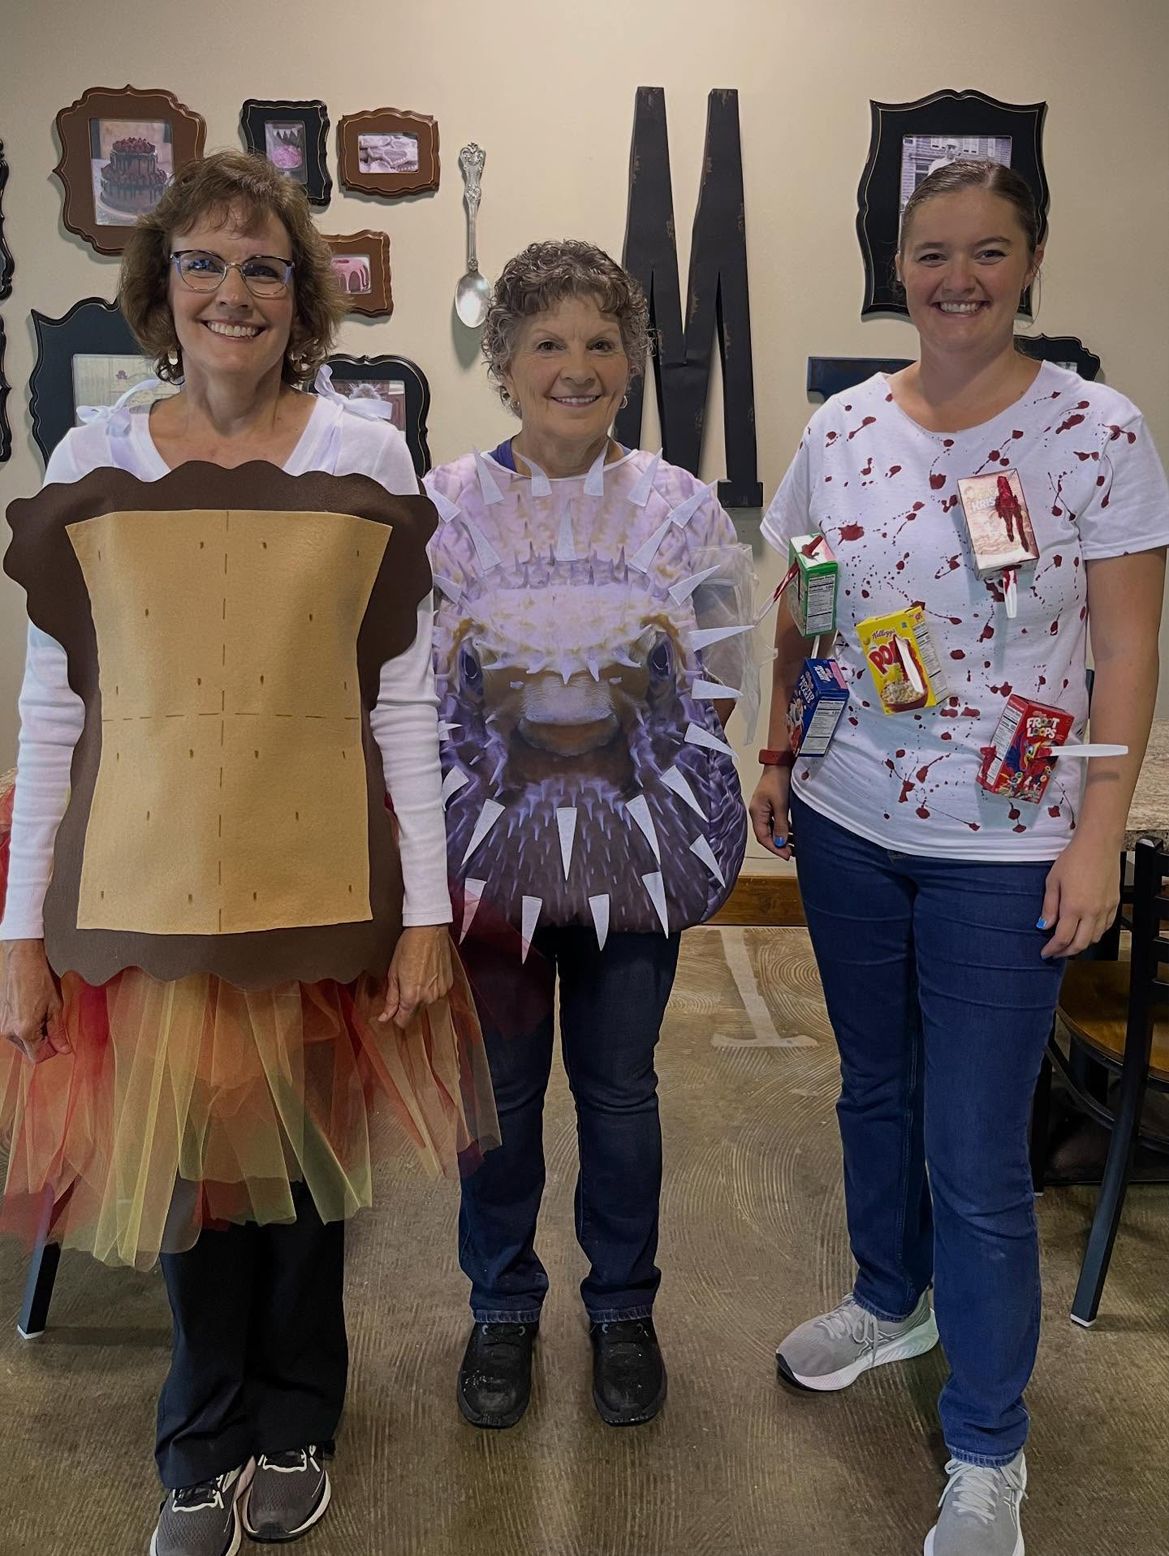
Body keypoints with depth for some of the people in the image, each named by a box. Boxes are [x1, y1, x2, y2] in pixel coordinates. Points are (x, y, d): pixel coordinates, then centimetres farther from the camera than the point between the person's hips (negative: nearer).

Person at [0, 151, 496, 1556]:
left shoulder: (367, 462, 1)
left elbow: (403, 703, 0)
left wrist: (426, 909, -2)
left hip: (321, 886, 0)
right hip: (143, 889, 1)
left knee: (301, 1164, 12)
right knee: (183, 1164, 11)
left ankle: (292, 1426, 40)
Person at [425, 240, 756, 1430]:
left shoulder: (678, 507, -1)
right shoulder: (447, 506, -3)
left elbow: (711, 691, 0)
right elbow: (414, 690, -4)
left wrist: (630, 767, -9)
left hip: (636, 844, 1)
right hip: (490, 844, 0)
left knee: (619, 1090, 13)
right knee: (500, 1088, 13)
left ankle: (622, 1309, 38)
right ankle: (502, 1307, 37)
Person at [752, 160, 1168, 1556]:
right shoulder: (839, 430, 3)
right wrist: (775, 755, 8)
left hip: (1004, 850, -4)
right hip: (846, 825, 4)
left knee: (977, 1155, 3)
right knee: (874, 1087, 20)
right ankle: (890, 1299, 47)